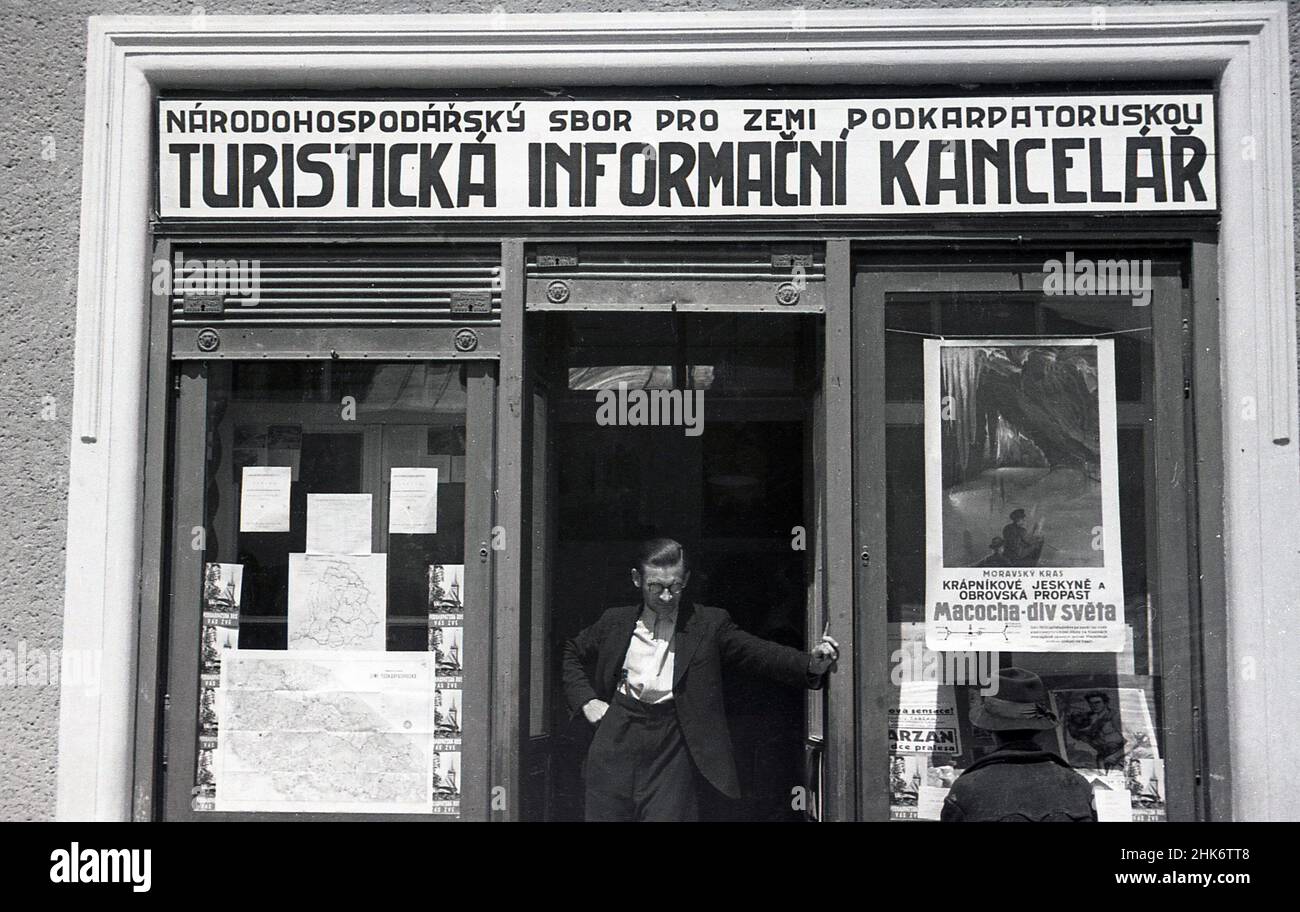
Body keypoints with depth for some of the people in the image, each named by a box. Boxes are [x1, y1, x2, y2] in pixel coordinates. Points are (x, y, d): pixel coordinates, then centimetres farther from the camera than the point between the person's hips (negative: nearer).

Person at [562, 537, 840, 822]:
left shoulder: (709, 624, 3)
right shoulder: (615, 622, 10)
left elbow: (759, 653, -7)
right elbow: (570, 654, 23)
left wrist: (810, 664, -24)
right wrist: (585, 700, 8)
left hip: (673, 747, -2)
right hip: (616, 737, 2)